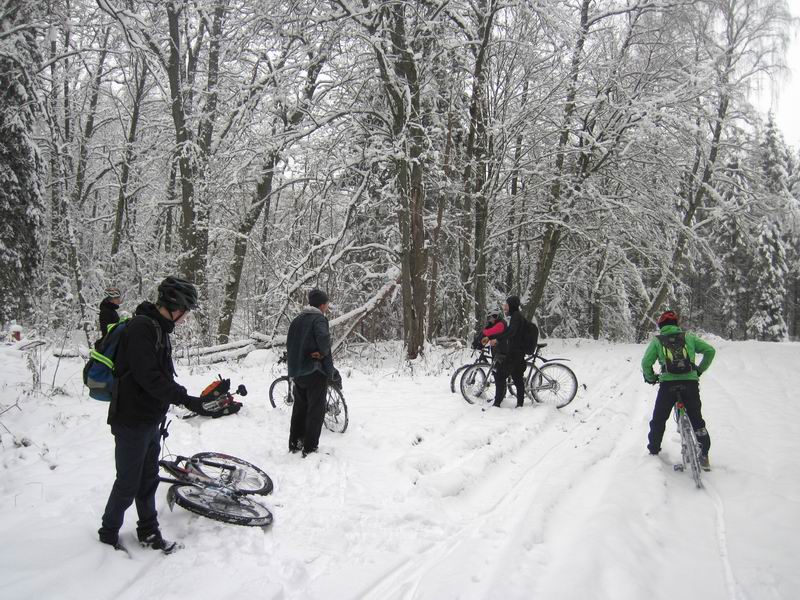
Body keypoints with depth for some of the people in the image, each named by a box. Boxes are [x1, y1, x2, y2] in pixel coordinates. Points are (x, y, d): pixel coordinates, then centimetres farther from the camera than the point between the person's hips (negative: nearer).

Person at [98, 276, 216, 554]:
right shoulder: (141, 327, -21)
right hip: (132, 421, -9)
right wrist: (186, 399, -27)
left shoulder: (158, 328, 11)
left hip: (150, 421, 9)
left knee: (148, 479, 18)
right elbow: (148, 377, -28)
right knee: (128, 483, 6)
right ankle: (109, 532, 25)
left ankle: (148, 532, 31)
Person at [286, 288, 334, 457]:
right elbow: (323, 337, -33)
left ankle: (294, 444, 24)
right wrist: (323, 352, -17)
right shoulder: (318, 319, -13)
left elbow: (289, 343, 15)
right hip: (315, 371, -7)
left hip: (296, 371, 8)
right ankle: (310, 448, 0)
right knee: (315, 410, 0)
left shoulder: (297, 320, 12)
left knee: (299, 408, 18)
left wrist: (295, 363, 13)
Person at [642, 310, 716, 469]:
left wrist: (650, 378, 19)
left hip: (668, 383, -1)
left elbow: (646, 363, 2)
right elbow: (710, 350, 11)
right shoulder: (689, 337, 16)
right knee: (696, 419, 16)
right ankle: (704, 456, 13)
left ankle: (654, 451, 23)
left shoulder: (657, 340, 11)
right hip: (690, 382, 1)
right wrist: (700, 370, 21)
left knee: (658, 420, 16)